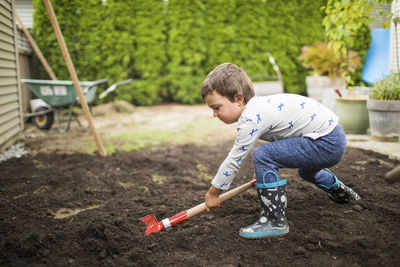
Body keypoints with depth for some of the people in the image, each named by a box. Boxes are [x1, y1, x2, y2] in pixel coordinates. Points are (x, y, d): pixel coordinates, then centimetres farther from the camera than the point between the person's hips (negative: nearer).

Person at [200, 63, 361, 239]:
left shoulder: (251, 118, -22)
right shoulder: (256, 107, 9)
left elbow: (234, 160, -18)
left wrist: (213, 192, -6)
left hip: (326, 144, -11)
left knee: (263, 156, -21)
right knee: (306, 171, 39)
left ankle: (275, 222, -13)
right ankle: (340, 192, 64)